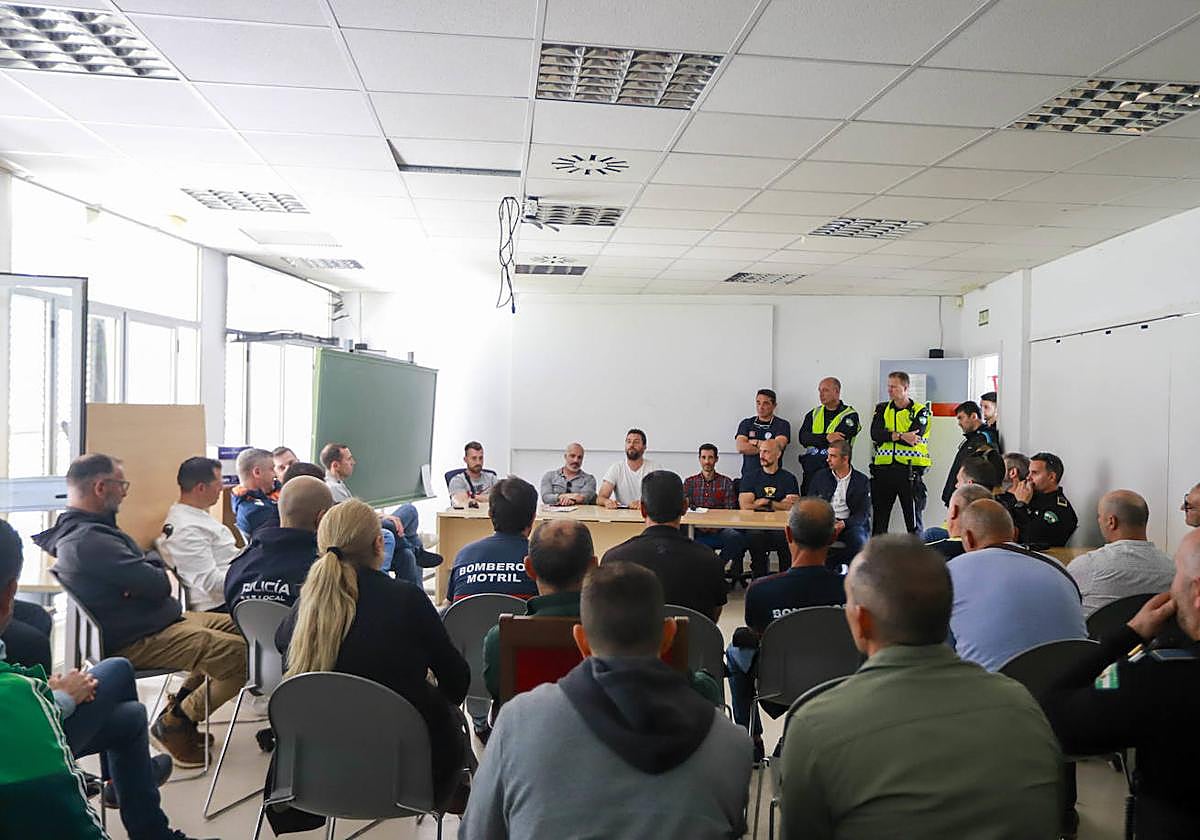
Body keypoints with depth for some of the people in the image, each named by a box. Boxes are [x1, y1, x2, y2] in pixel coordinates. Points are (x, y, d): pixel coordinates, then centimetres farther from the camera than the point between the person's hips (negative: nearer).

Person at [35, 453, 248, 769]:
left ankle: (180, 705, 19)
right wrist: (155, 561, -2)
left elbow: (134, 573, 11)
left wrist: (148, 563, -14)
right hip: (136, 642, -11)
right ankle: (173, 725, -1)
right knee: (240, 653, -23)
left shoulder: (73, 530, 11)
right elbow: (158, 584, -25)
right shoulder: (89, 541, -25)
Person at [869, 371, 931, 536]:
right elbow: (875, 434, -7)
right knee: (879, 518, 10)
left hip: (910, 469, -4)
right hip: (883, 468, 4)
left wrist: (887, 435, -10)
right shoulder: (882, 409, 11)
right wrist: (900, 436, -19)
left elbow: (914, 438, -16)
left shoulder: (920, 411, 0)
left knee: (914, 519, 4)